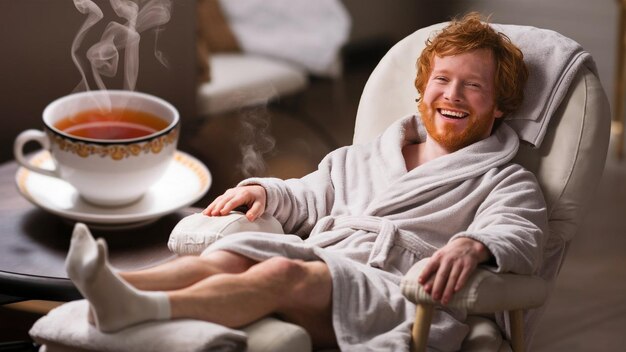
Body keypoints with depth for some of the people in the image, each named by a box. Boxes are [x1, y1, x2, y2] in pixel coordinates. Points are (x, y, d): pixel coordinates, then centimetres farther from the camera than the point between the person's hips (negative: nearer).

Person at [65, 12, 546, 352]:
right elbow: (311, 198, 40)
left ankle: (144, 308, -60)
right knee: (226, 255, -28)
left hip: (390, 289, -5)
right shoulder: (366, 157, 35)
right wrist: (264, 190, 17)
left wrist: (472, 244, -26)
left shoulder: (506, 181, 18)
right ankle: (112, 287, -56)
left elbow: (521, 237, -2)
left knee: (286, 273, -36)